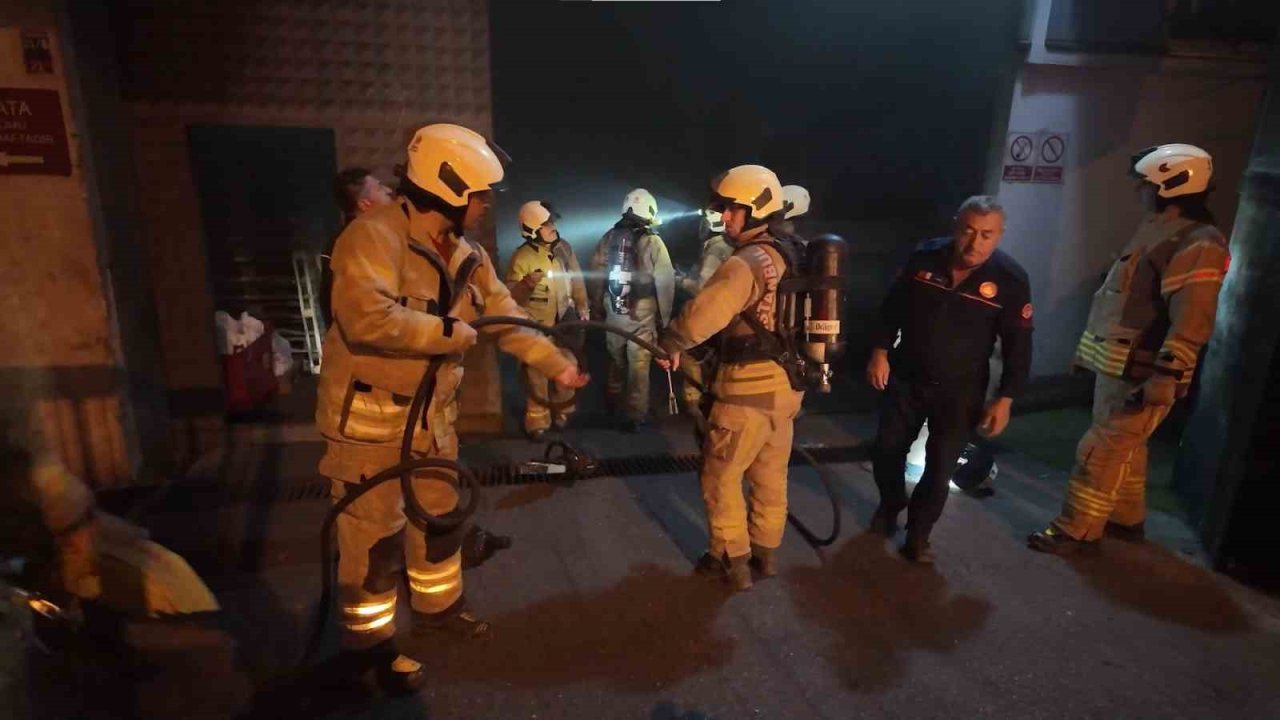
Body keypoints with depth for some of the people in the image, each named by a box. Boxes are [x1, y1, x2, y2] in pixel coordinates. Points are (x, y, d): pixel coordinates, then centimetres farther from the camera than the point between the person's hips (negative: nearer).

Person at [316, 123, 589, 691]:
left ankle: (437, 607, 43)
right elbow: (366, 318, -36)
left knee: (440, 516, 20)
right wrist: (453, 333, -26)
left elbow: (507, 320, 9)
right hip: (369, 416, -8)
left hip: (431, 413, 8)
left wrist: (558, 366, 4)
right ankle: (368, 642, 26)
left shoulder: (468, 256, 5)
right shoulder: (375, 236, -22)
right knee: (375, 535, 5)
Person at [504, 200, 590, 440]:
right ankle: (537, 422, 17)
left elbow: (577, 280, 12)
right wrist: (526, 284, -34)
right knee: (537, 375, 2)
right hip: (536, 326, -5)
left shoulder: (564, 248, 0)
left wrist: (582, 307, 13)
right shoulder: (522, 257, -16)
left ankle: (561, 413, 38)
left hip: (564, 322, 5)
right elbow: (511, 295, -16)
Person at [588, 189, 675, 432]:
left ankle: (614, 401, 40)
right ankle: (635, 415, 11)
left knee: (616, 359, 21)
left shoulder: (609, 238, 0)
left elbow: (596, 276, 5)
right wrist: (664, 315, 0)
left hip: (613, 312, 4)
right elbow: (665, 282, -10)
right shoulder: (652, 241, -11)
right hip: (642, 313, -4)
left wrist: (597, 307, 16)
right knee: (638, 364, 5)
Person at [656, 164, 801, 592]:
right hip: (787, 386, 9)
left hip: (748, 391, -9)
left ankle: (733, 562, 20)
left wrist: (669, 345, -18)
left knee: (721, 477, 8)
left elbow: (703, 314, -32)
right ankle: (765, 553, 35)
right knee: (770, 477, 20)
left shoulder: (747, 263, -21)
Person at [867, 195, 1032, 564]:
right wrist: (880, 350, -4)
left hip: (960, 388, -2)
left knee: (940, 466, 3)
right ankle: (890, 504, 42)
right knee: (887, 449, 13)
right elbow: (893, 306, 2)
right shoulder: (925, 257, -9)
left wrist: (1005, 398, -11)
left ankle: (918, 532, 26)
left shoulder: (1010, 280, -14)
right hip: (905, 376, 2)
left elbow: (1018, 345, -8)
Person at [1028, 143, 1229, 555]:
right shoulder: (1157, 230, 16)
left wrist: (1166, 375, -30)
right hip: (1117, 364, 10)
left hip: (1142, 372, -10)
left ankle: (1077, 531, 5)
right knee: (1124, 446, 19)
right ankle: (1126, 518, 34)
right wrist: (1093, 351, 22)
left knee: (1103, 450, -5)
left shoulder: (1197, 244, -17)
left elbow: (1191, 321, -26)